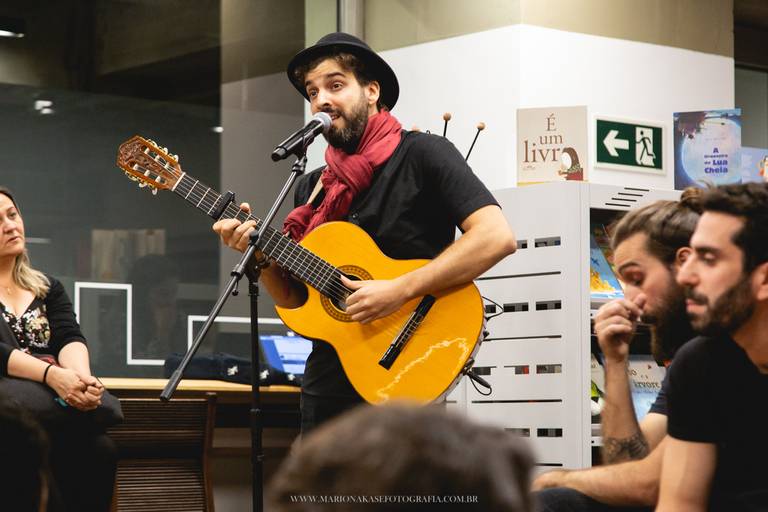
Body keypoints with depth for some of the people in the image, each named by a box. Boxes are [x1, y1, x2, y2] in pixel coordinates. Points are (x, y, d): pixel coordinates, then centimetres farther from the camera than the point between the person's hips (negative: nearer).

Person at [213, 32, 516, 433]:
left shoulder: (421, 155, -5)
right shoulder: (311, 188, 14)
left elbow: (497, 237, -19)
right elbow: (293, 300, 15)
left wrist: (398, 291, -23)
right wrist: (260, 254, -4)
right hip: (325, 385, 6)